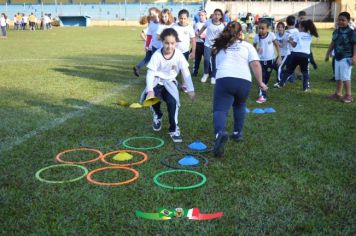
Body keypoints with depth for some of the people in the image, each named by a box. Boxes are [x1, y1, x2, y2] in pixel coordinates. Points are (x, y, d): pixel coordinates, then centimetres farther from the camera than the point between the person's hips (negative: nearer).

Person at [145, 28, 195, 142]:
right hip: (157, 82, 0)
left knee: (173, 101, -24)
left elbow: (186, 72, -10)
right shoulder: (157, 55, -19)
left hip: (170, 82, 1)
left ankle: (174, 129, -8)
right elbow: (150, 73, -19)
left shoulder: (179, 55, -15)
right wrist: (150, 90, -30)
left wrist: (190, 89, -13)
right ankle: (157, 116, 13)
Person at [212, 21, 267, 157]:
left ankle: (220, 133, -37)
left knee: (220, 109, -7)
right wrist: (260, 82, 12)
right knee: (239, 106, 29)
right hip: (244, 81, 1)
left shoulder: (220, 47, 28)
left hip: (224, 79, -1)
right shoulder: (247, 46, 20)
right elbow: (255, 64, 7)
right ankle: (238, 133, 33)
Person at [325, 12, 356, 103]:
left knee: (345, 77, -8)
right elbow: (332, 43, 20)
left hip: (346, 58, -7)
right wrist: (328, 53, 22)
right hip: (337, 58, 7)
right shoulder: (336, 31, 9)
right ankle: (338, 94, 23)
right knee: (338, 77, 13)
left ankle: (349, 95, 0)